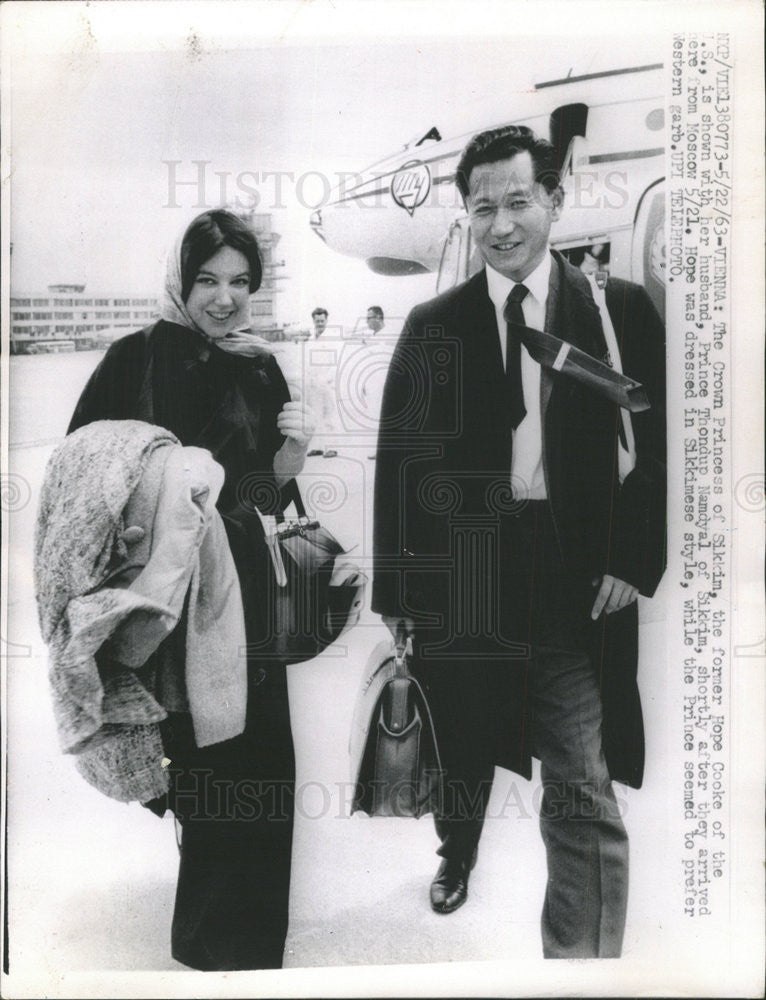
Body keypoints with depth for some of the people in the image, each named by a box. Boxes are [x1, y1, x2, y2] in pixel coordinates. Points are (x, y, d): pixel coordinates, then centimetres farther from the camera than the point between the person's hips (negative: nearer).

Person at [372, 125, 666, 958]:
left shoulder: (620, 309, 1)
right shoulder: (433, 325, 3)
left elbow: (656, 446, 2)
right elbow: (397, 459, 2)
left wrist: (633, 560, -8)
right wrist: (394, 584, 0)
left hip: (578, 585, -1)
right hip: (461, 576, 2)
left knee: (584, 796, -1)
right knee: (460, 748, 22)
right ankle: (456, 858, 53)